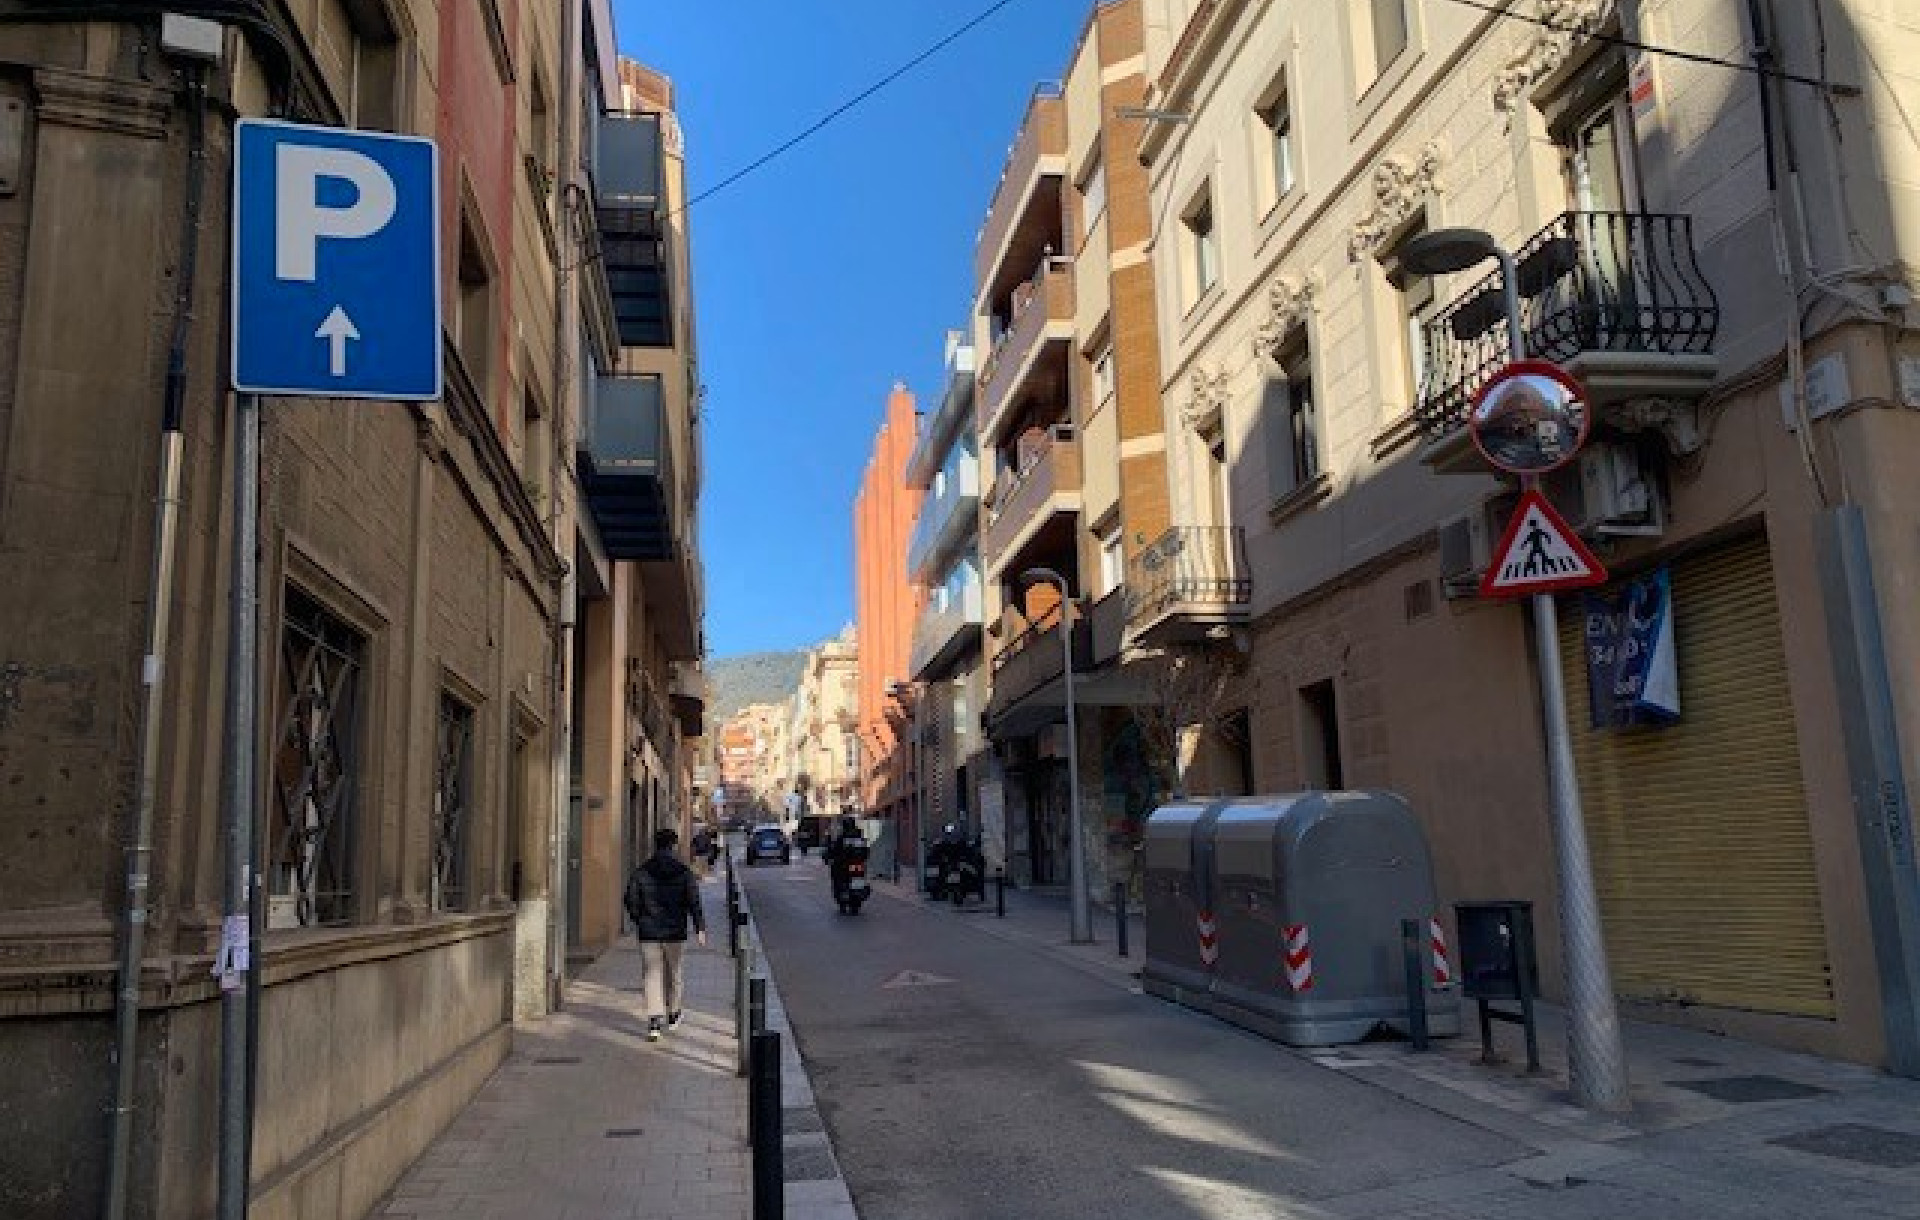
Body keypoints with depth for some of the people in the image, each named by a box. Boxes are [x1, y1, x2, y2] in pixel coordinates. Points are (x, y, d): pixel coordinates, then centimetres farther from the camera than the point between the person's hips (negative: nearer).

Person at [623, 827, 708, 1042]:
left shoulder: (641, 872, -2)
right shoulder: (684, 872, -5)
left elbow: (631, 901, 2)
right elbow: (694, 902, -9)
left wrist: (638, 921, 18)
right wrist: (700, 928, -7)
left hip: (648, 933, 0)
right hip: (675, 933, 0)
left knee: (652, 975, 2)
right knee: (673, 973, 17)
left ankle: (654, 1021, -12)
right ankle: (673, 1016, 32)